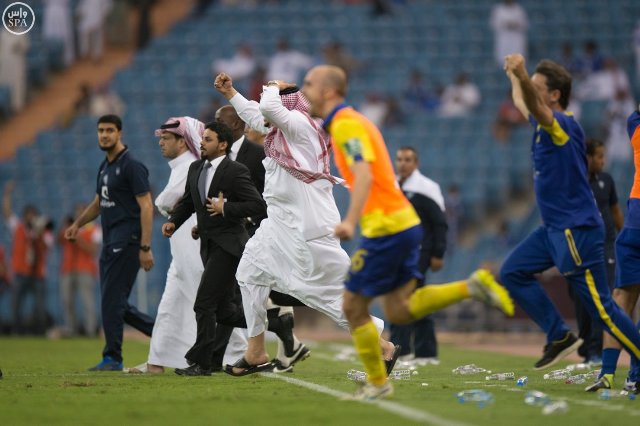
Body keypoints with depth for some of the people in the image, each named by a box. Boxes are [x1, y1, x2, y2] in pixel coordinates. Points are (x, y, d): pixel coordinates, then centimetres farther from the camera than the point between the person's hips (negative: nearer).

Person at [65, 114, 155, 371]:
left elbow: (146, 207, -16)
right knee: (115, 303, 9)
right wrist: (78, 224, 17)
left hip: (127, 242, -9)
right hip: (110, 243, 9)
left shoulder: (131, 166, -11)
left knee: (112, 300, -9)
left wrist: (145, 247, -21)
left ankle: (112, 358, -3)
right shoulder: (105, 167, 16)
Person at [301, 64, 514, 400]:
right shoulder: (351, 121, 18)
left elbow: (364, 174, -27)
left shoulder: (345, 124, -13)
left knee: (353, 307, 2)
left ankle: (377, 383, 10)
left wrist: (350, 221, -39)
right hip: (403, 222, 9)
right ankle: (472, 287, 2)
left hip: (386, 229, -9)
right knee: (398, 312, 9)